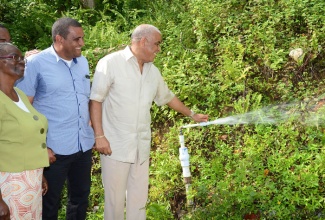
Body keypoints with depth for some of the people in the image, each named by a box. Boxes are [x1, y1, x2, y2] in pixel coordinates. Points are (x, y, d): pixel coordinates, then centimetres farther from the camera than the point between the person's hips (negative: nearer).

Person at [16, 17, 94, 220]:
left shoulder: (83, 62, 7)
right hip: (54, 148, -5)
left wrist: (93, 130, 12)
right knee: (50, 202, 10)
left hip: (84, 145, 6)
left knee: (81, 197, 18)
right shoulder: (36, 63, -10)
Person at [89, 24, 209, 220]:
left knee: (139, 198, 10)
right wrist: (99, 136, -15)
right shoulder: (110, 63, -8)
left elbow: (167, 97, 26)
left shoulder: (153, 71, 11)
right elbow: (95, 100, -9)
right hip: (115, 145, -5)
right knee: (115, 198, 2)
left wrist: (192, 114, 31)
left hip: (142, 146, 6)